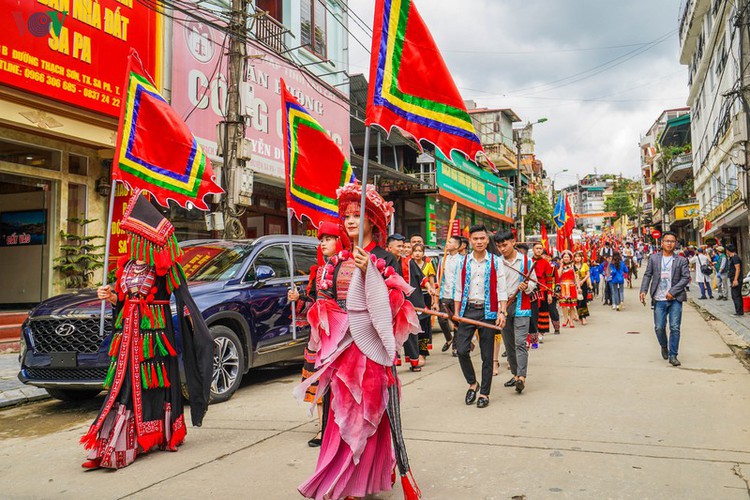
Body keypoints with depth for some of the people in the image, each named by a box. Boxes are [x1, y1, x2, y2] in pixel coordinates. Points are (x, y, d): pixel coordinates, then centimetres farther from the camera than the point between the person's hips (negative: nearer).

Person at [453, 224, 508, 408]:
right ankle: (472, 384, 17)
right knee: (461, 350, -7)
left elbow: (501, 290, 0)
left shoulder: (495, 262, 3)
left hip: (488, 311, -1)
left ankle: (484, 393, 15)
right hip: (467, 310, 2)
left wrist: (501, 312, -11)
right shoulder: (462, 262, 8)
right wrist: (456, 313, 4)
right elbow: (458, 290, 10)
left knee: (487, 355, 4)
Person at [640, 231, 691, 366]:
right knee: (659, 327, 3)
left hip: (675, 299, -1)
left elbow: (686, 277, -3)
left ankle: (673, 355, 8)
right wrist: (643, 290, -7)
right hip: (659, 299, 1)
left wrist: (672, 291, -12)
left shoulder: (681, 260, 3)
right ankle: (664, 347, 32)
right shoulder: (653, 258, 7)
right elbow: (647, 275, 7)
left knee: (675, 328, -3)